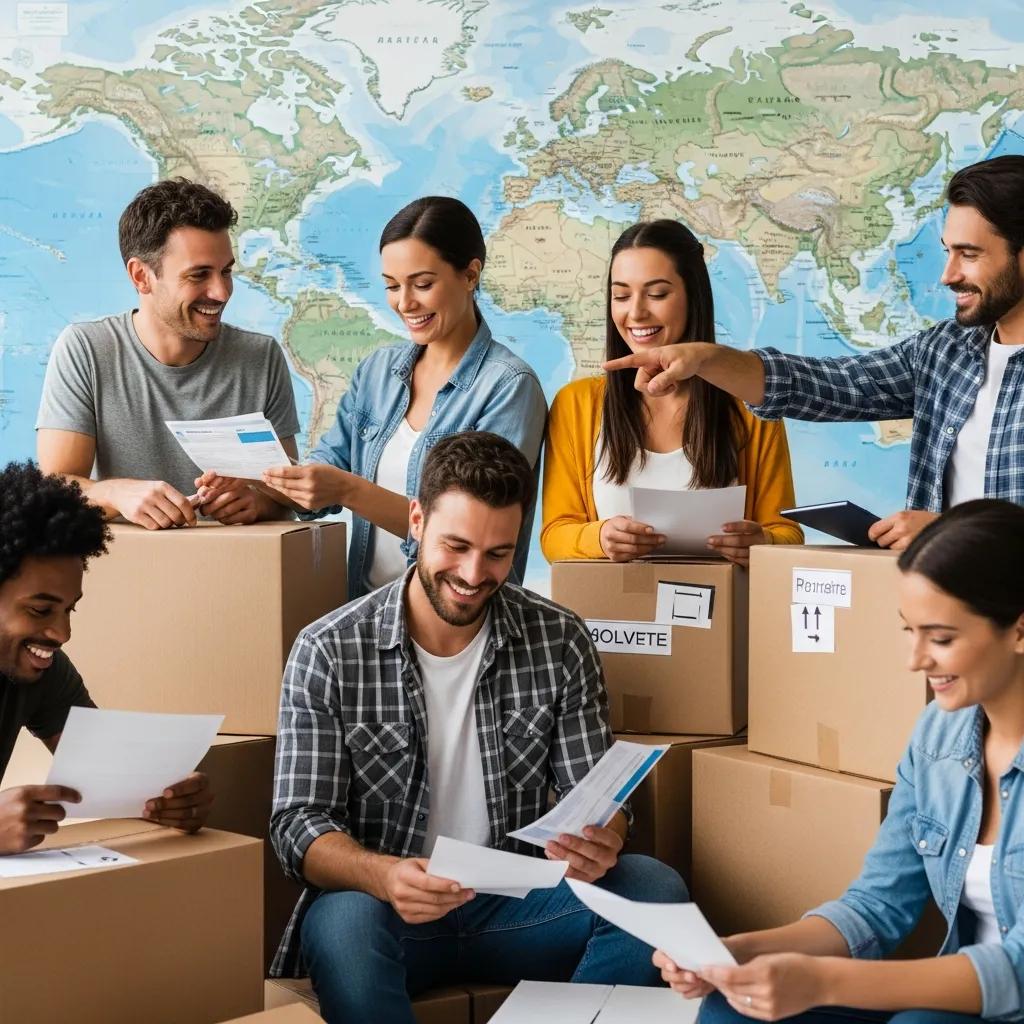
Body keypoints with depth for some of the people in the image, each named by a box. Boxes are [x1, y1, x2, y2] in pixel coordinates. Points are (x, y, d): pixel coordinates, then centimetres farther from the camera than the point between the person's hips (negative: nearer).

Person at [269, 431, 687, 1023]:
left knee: (655, 891, -22)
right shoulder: (328, 652, -6)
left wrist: (602, 841, -24)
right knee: (345, 919, -37)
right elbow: (300, 824, -9)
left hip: (516, 904, 3)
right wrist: (382, 875, -32)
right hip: (385, 908, -3)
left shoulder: (560, 643, 1)